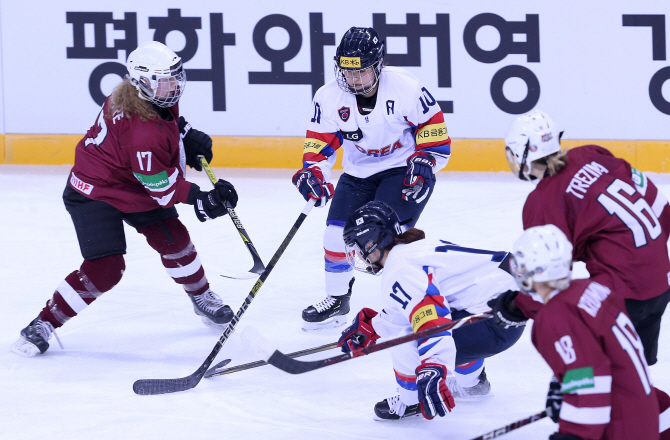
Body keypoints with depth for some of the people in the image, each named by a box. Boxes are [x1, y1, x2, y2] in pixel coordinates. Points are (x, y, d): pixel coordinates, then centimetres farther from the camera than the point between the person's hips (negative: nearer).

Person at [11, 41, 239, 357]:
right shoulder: (143, 134, -37)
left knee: (174, 239, 9)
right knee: (105, 268, -16)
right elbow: (162, 187, -29)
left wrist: (187, 135, 2)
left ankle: (203, 299, 33)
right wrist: (201, 200, -27)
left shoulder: (154, 98, -11)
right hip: (95, 194, -9)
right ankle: (42, 325, -4)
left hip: (133, 187, 9)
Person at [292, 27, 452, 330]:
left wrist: (424, 160, -21)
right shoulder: (330, 97, -12)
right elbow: (320, 141, -3)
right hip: (359, 173, 5)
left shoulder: (405, 87, -22)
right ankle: (336, 299, 19)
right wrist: (313, 170, -20)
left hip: (404, 168, -5)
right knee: (338, 232, -3)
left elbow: (433, 126, -10)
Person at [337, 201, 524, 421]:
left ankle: (410, 402, 13)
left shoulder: (398, 272, -13)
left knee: (407, 346, -13)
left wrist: (432, 373, -38)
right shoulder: (415, 249, 18)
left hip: (496, 326, -11)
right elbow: (414, 307, 35)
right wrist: (370, 326, 42)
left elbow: (431, 322, -28)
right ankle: (471, 383, 51)